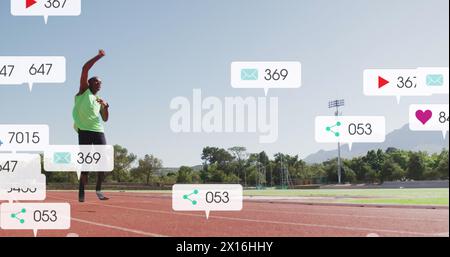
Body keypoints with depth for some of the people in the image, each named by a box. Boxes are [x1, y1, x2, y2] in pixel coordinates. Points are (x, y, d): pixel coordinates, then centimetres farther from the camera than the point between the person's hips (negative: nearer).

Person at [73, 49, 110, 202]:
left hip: (98, 131, 5)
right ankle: (82, 190, 3)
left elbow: (105, 119, 18)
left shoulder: (99, 100, 23)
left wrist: (106, 106, 1)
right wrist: (99, 57, -1)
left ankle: (98, 189, 7)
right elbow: (85, 69, -2)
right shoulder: (84, 91, 9)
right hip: (84, 130, -5)